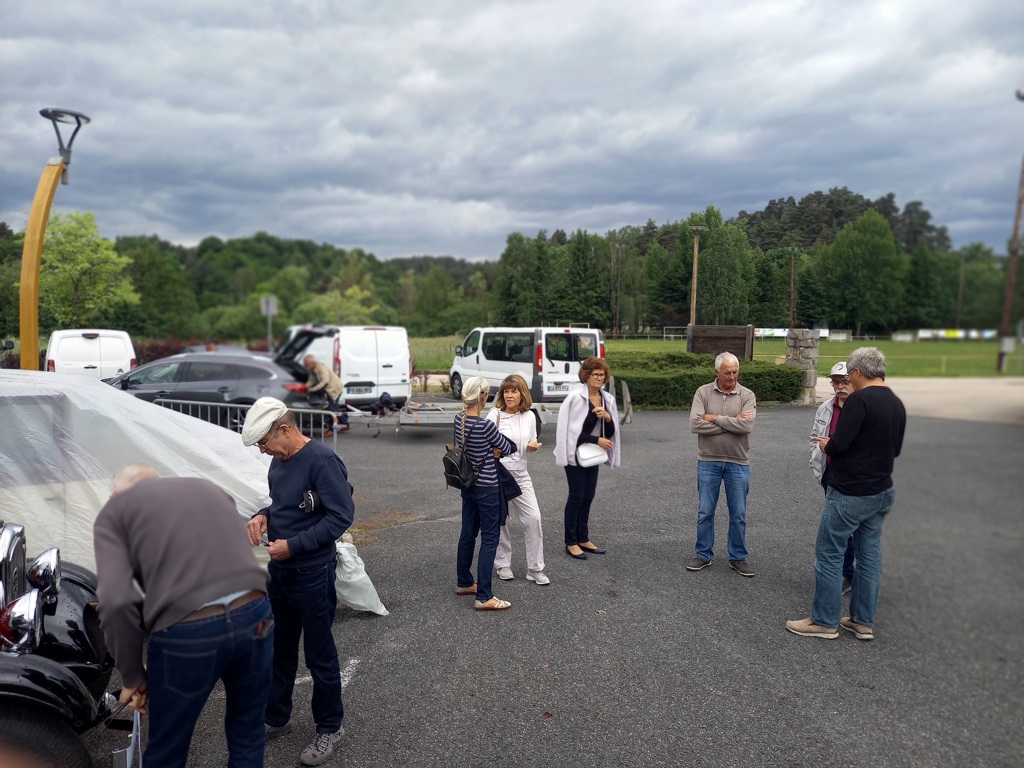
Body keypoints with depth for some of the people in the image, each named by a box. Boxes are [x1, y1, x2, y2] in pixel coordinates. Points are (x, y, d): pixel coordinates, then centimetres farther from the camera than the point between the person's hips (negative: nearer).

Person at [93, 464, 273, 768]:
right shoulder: (209, 488, 24)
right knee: (247, 733, 28)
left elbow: (117, 602, -6)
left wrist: (131, 675, 6)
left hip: (187, 634, -4)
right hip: (255, 615, 4)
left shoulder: (114, 510, 9)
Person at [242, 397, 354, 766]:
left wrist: (293, 545, -23)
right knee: (279, 650, 21)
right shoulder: (279, 461, 5)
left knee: (320, 656, 7)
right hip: (279, 570, 8)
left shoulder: (322, 460, -20)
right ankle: (276, 719, 39)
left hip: (312, 574, -8)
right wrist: (262, 516, -1)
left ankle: (330, 728, 25)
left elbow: (342, 515, -22)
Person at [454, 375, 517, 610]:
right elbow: (508, 448, -7)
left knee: (468, 533, 19)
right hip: (487, 487, -8)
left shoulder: (458, 419, -1)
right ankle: (484, 597, -1)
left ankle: (463, 582, 32)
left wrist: (492, 448, -1)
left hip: (467, 484, 8)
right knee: (489, 539, -2)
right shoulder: (486, 426, -23)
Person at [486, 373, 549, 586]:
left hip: (520, 475, 4)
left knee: (534, 518, -2)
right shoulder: (494, 415, -10)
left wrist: (533, 446, -6)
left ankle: (535, 568, 9)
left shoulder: (529, 416, 4)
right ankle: (503, 565, 26)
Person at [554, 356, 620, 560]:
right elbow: (572, 429, -17)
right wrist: (597, 439, -18)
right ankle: (571, 543, 11)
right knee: (576, 497, 0)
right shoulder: (576, 397, -17)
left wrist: (608, 417, -13)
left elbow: (611, 432, 7)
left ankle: (584, 539, 24)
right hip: (575, 454, -6)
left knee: (588, 497, 12)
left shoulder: (607, 399, 4)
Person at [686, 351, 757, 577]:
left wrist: (714, 418, -16)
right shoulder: (703, 392, -4)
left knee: (738, 514, 9)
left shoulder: (747, 395, -3)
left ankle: (738, 558, 24)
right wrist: (732, 422, -15)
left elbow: (747, 426, -19)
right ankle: (703, 555, 23)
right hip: (708, 461, 0)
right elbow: (695, 424, -17)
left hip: (738, 463, 0)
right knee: (705, 512, 9)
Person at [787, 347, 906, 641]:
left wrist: (825, 445, 0)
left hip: (849, 494, -8)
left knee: (829, 555, 2)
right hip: (881, 493, 8)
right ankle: (863, 622, 21)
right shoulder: (897, 404, 8)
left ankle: (824, 621, 10)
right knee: (870, 554, 13)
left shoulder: (859, 399, -19)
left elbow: (838, 446, -23)